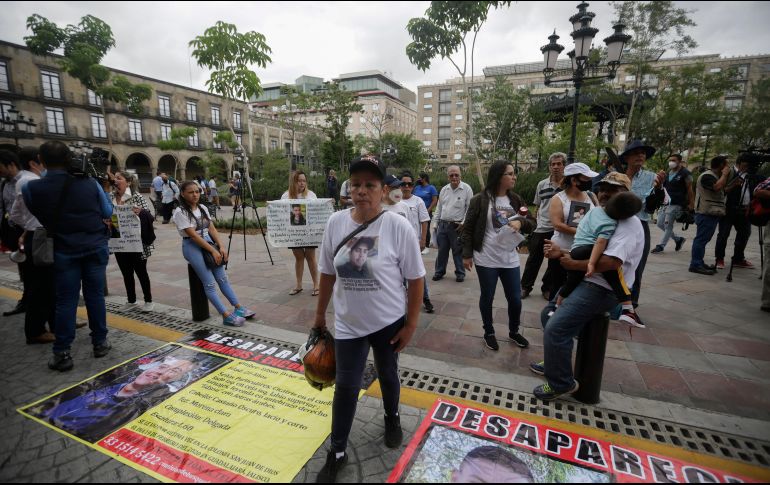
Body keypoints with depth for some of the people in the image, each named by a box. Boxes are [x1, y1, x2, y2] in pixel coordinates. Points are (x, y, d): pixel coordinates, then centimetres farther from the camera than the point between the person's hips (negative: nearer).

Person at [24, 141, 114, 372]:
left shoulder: (31, 188, -8)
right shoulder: (90, 183, -5)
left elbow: (38, 216, 6)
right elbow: (108, 212, 6)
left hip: (65, 250, -1)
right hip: (96, 246, 1)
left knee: (66, 301, 6)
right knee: (95, 295, 9)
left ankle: (62, 354, 9)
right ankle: (100, 343, 17)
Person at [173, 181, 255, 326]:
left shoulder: (203, 208, 8)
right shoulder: (180, 212, -12)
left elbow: (212, 228, 6)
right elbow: (193, 235, -17)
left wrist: (221, 246, -7)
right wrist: (213, 250, -18)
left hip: (208, 242, 6)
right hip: (192, 246, -6)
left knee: (222, 278, 3)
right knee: (209, 283, -10)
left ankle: (238, 308, 8)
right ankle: (227, 316, -10)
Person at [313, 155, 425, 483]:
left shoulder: (398, 226, -18)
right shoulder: (336, 222, -8)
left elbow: (415, 278, -11)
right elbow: (328, 272, 3)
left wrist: (411, 323, -8)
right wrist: (320, 314, 8)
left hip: (389, 321, -2)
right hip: (348, 323, 2)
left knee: (387, 375, 21)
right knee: (346, 386, 11)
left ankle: (392, 419, 53)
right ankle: (337, 453, 33)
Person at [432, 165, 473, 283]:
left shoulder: (466, 189, -5)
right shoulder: (444, 189, 9)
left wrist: (463, 223, -10)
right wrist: (436, 222, 13)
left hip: (457, 226, -4)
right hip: (442, 224, 4)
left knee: (458, 251, 5)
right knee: (442, 250, 11)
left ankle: (460, 273, 20)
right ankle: (439, 271, 25)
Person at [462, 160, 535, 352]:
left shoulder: (516, 199, 6)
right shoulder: (480, 200, -9)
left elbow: (532, 224, 10)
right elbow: (468, 229, -5)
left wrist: (521, 222, -14)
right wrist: (467, 254, -7)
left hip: (510, 258, 5)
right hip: (486, 259, -4)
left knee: (515, 299, 11)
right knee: (487, 298, 10)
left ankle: (514, 332, 36)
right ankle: (489, 332, 31)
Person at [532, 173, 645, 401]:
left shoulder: (628, 223, -16)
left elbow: (612, 262, -30)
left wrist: (573, 264, -19)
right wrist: (562, 253, -1)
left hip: (602, 289, -11)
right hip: (588, 282, 11)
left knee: (556, 328, -19)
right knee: (549, 315, 18)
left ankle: (561, 383, 1)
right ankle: (554, 363, 34)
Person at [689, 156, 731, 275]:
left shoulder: (715, 176, 20)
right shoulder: (707, 176, -12)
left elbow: (723, 190, 26)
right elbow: (717, 187, -26)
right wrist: (724, 174, -12)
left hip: (712, 213, 11)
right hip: (706, 213, -11)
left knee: (703, 239, 12)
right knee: (701, 238, -11)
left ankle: (699, 263, 17)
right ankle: (695, 265, -10)